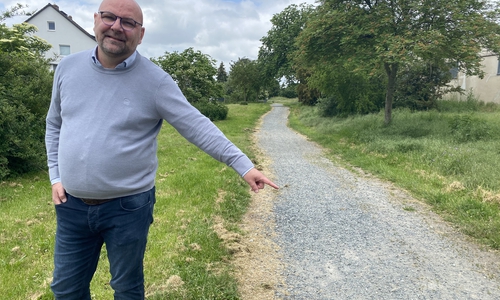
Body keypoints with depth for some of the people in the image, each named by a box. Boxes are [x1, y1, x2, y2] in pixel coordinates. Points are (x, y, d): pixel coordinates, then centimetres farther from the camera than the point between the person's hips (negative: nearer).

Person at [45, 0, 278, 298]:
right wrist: (56, 177, 5)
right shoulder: (68, 67, 2)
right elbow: (55, 125, 13)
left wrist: (244, 164, -24)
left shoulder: (154, 80, -12)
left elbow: (197, 126, -16)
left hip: (128, 207, -4)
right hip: (72, 206, 4)